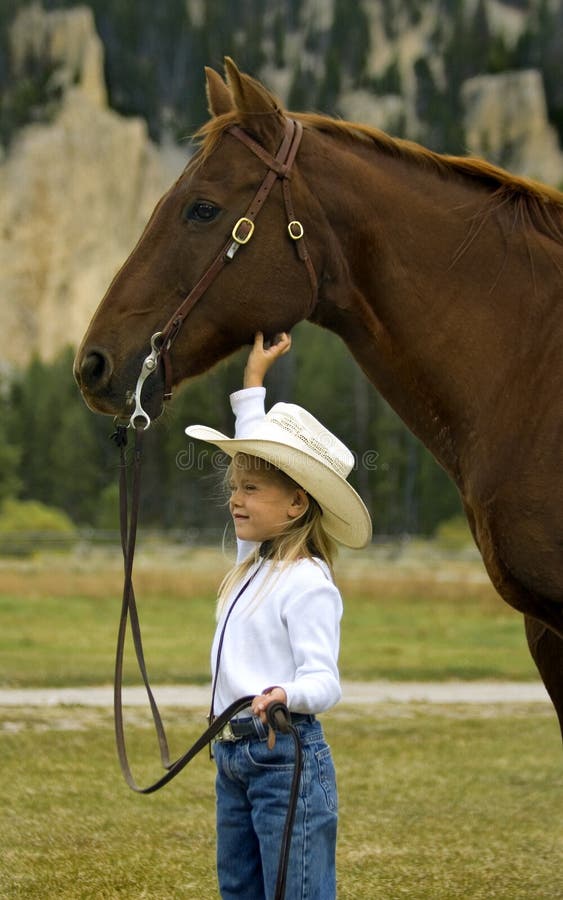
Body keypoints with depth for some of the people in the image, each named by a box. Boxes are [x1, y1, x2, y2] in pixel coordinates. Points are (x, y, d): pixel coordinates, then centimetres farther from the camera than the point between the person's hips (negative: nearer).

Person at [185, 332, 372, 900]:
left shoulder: (307, 585, -15)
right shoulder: (256, 562, 11)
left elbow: (323, 679, -21)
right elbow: (255, 457, 23)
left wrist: (285, 695, -43)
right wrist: (253, 379, 28)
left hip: (285, 758, -9)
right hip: (234, 756, 9)